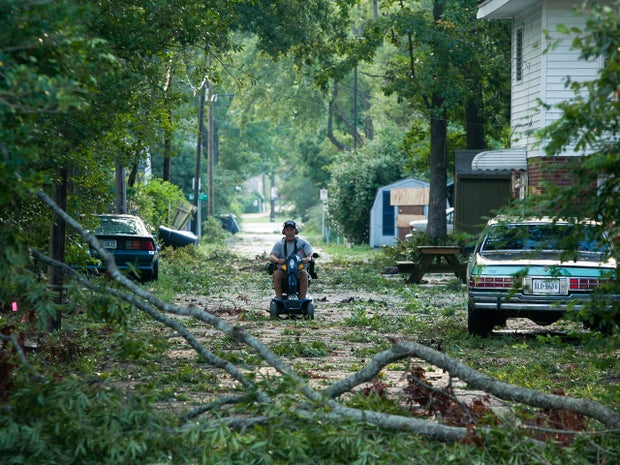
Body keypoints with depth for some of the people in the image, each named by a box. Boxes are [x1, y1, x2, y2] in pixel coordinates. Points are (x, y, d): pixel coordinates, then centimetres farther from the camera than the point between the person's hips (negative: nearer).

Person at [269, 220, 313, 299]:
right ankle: (279, 298, -33)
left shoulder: (303, 243, 9)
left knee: (303, 273, -33)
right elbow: (271, 256, -5)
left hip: (299, 270, -1)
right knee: (276, 273, -31)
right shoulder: (279, 244, 10)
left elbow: (310, 254, -5)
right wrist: (277, 260, -30)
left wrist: (308, 258, -31)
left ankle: (302, 298, -36)